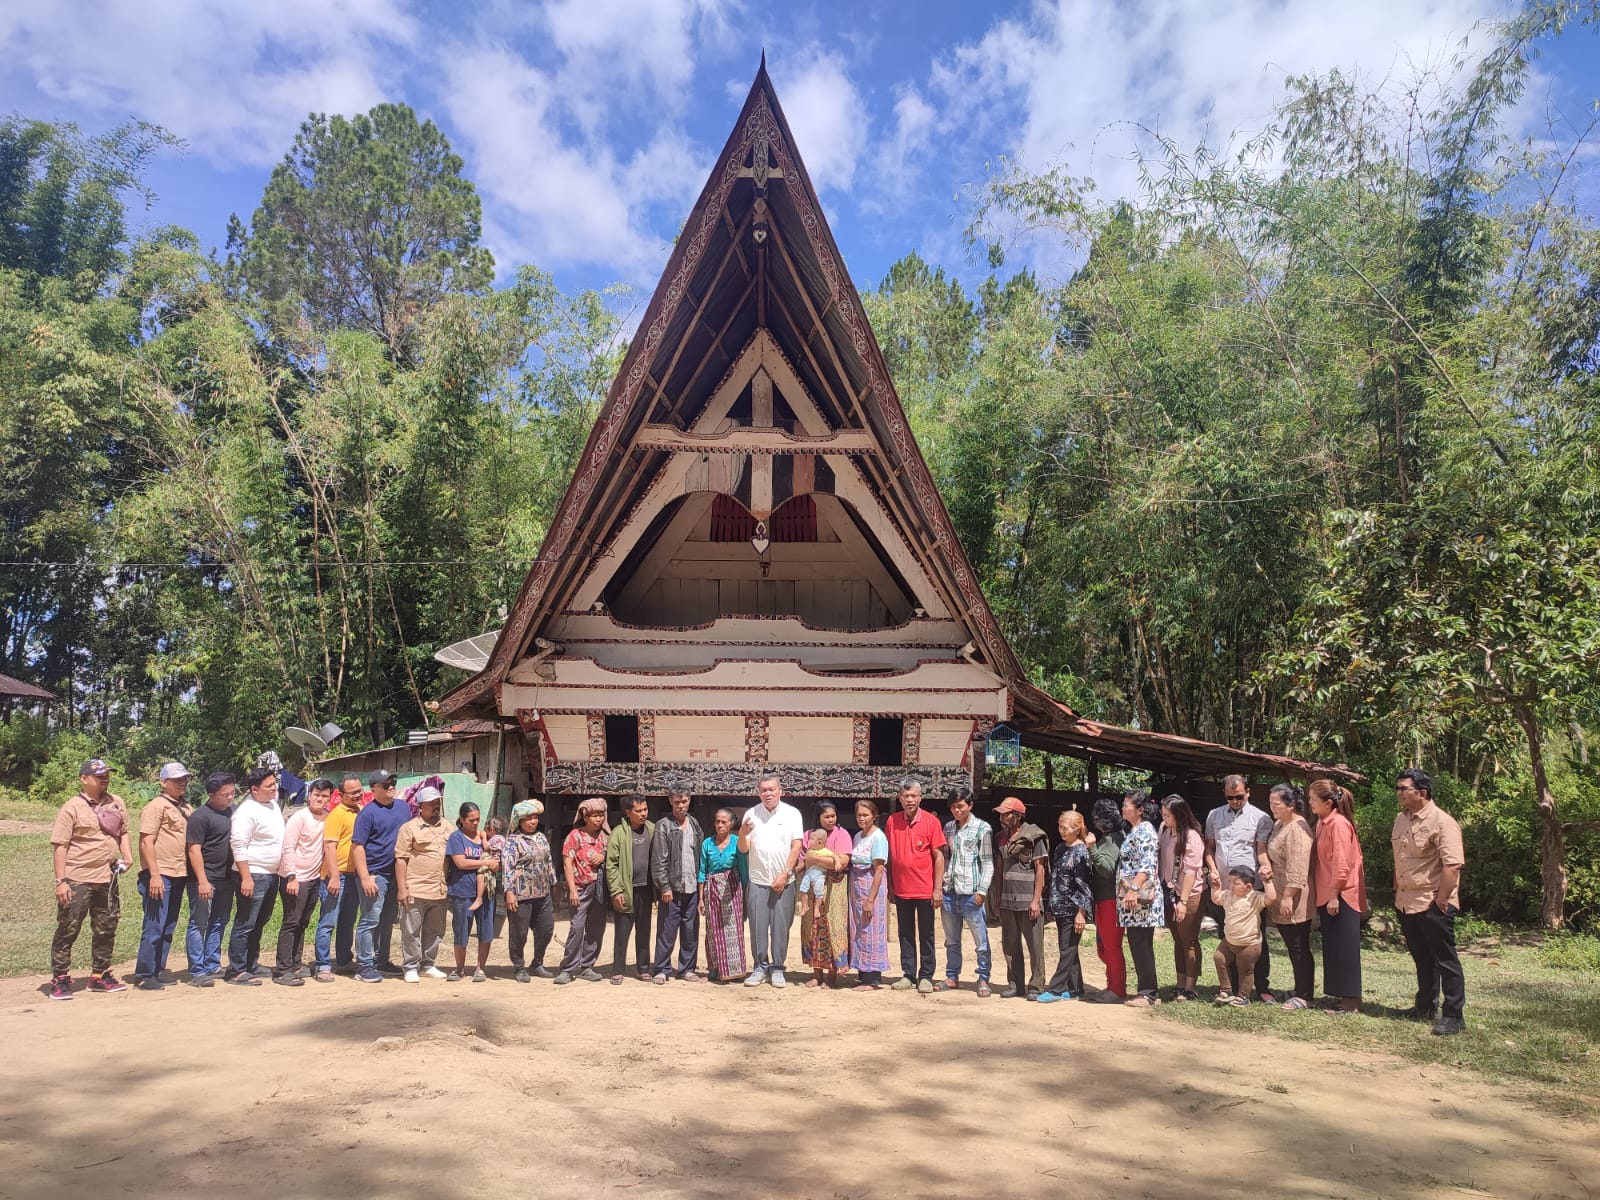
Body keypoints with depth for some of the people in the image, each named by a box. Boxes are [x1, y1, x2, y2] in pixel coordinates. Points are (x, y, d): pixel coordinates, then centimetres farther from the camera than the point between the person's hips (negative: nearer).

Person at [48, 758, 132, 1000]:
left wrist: (127, 857, 2)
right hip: (77, 880, -6)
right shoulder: (72, 808, -8)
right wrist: (60, 881, -15)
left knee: (106, 930, 13)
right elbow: (59, 845, -10)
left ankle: (99, 975, 25)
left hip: (107, 879, 6)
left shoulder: (116, 803, 9)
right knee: (67, 930, 0)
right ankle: (60, 980, 11)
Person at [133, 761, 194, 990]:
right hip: (160, 876, -8)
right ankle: (143, 975, 2)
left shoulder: (185, 807, 16)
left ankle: (159, 970, 23)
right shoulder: (156, 806, -9)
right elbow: (146, 842, -15)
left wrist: (191, 873, 17)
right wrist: (154, 875, -21)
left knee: (169, 928, 14)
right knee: (154, 928, -5)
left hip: (178, 876, 8)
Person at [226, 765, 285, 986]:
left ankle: (251, 964, 26)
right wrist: (246, 878, -24)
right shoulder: (246, 812, -17)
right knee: (245, 925, -4)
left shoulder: (273, 804, 10)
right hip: (253, 876, -9)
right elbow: (239, 847, -20)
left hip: (272, 874, 9)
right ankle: (236, 971, 1)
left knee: (260, 922, 16)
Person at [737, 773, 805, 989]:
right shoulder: (751, 814, 4)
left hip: (784, 881, -1)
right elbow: (743, 849, 4)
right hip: (757, 880, 1)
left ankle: (777, 968, 13)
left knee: (781, 926, 2)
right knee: (757, 926, 3)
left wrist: (785, 874, -10)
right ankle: (760, 967, 15)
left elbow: (797, 846, -3)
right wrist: (742, 834, -18)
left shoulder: (792, 813, 0)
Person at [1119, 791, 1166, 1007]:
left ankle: (1148, 994, 1)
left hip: (1141, 896, -10)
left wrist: (1134, 890, -27)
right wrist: (1128, 892, 19)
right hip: (1131, 897, 10)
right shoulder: (1134, 830, 18)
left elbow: (1147, 866, -21)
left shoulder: (1145, 830, -11)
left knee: (1142, 945, -4)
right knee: (1138, 945, 11)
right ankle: (1147, 991, 17)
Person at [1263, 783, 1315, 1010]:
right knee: (1293, 947, 16)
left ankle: (1304, 996, 6)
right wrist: (1269, 869, 8)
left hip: (1293, 900, -10)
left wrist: (1288, 896, -23)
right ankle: (1301, 989, 25)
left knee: (1299, 948, -2)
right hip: (1280, 898, 10)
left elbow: (1297, 868, -23)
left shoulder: (1297, 829, -18)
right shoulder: (1279, 825, 14)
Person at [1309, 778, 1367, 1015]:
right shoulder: (1323, 822, 12)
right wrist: (1324, 895, 14)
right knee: (1333, 947, 12)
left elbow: (1341, 863, -20)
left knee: (1344, 947, -3)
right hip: (1327, 895, 9)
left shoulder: (1339, 824, -16)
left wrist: (1334, 895, -18)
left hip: (1341, 895, -9)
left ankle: (1351, 1000, 4)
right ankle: (1345, 995, 19)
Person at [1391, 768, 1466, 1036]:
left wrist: (1441, 900, -22)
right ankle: (1425, 1007, 31)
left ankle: (1454, 1016, 8)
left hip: (1432, 905, -8)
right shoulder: (1401, 820, 11)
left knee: (1445, 960, 1)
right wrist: (1397, 889, 17)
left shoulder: (1442, 822, -17)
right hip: (1406, 903, 8)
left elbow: (1452, 865, -23)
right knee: (1422, 958, 19)